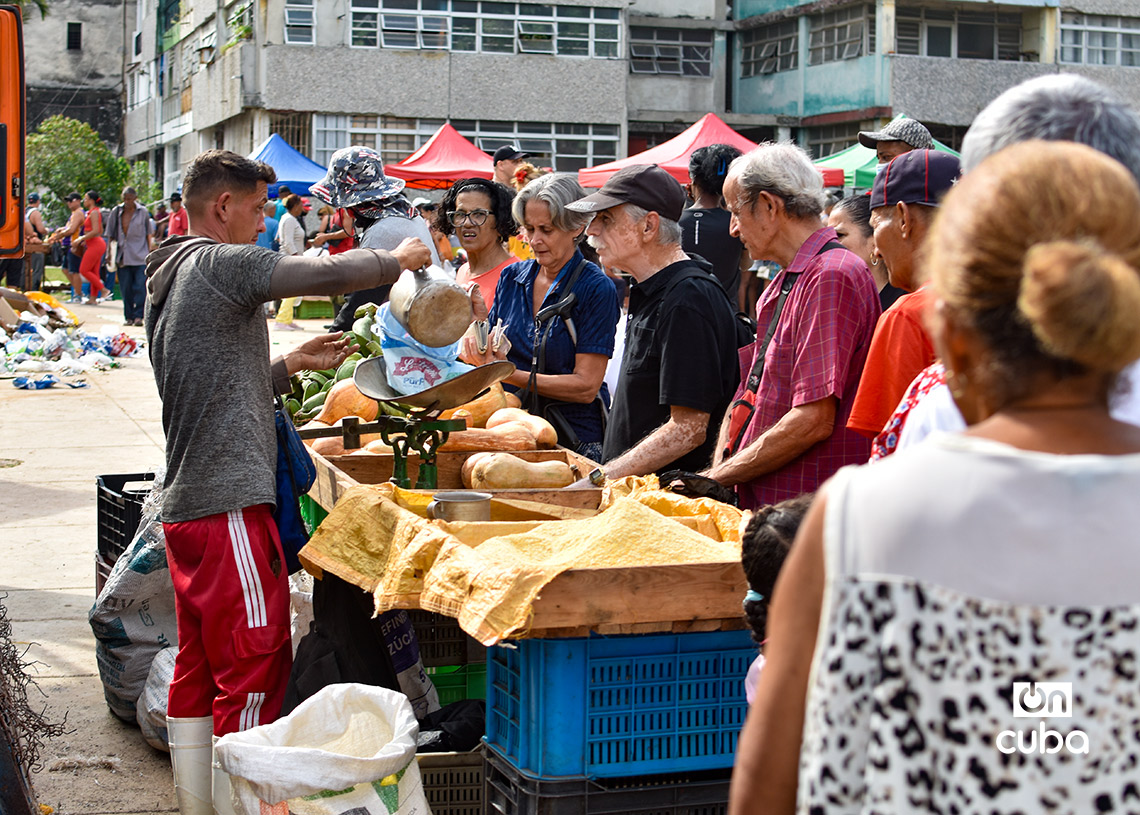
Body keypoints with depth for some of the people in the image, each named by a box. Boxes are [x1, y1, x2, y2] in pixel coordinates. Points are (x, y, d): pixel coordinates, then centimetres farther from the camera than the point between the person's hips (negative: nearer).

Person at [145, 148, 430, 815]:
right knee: (254, 667, -6)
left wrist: (291, 364, 21)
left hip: (186, 504, 10)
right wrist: (399, 259, 2)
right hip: (230, 503, -10)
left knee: (198, 670, 13)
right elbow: (330, 274, -15)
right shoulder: (220, 263, -10)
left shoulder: (169, 280, 19)